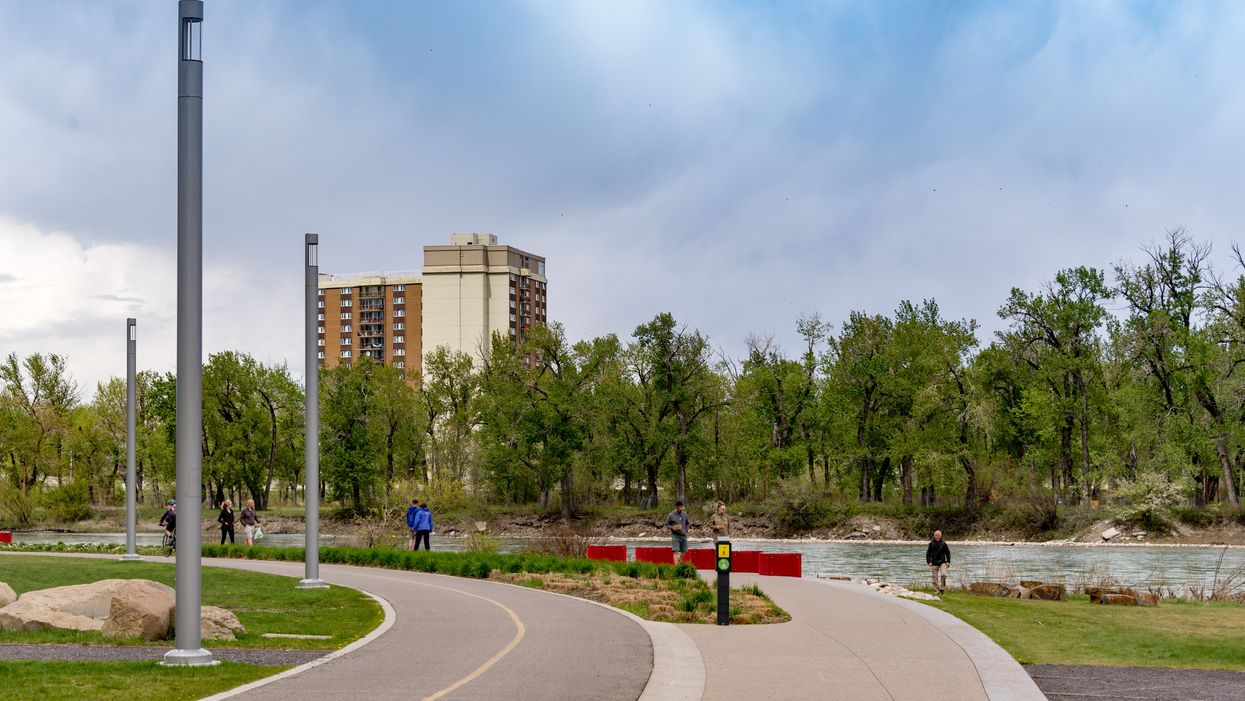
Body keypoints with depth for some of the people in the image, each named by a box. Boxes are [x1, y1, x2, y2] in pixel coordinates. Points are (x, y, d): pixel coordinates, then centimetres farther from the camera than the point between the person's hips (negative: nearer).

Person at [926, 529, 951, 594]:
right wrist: (929, 562, -6)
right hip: (934, 563, 1)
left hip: (942, 562, -1)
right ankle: (937, 590, 10)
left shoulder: (943, 543, 1)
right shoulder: (931, 543, 2)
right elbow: (928, 553, 4)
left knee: (943, 575, -21)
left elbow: (948, 553, 6)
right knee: (935, 577, 0)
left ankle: (942, 588, -6)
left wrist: (948, 562, -1)